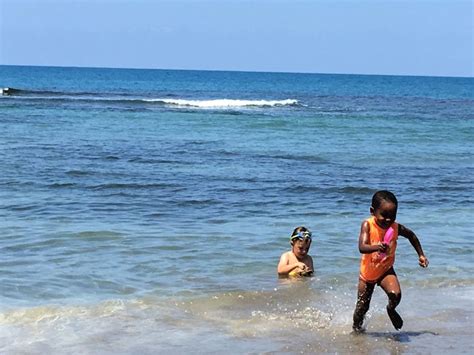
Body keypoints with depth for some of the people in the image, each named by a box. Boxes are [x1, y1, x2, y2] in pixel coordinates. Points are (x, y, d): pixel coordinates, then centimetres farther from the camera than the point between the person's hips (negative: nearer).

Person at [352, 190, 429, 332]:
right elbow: (362, 247, -38)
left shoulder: (396, 228, -17)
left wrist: (421, 255, 8)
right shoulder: (367, 225, -25)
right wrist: (376, 247, -58)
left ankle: (391, 310, 9)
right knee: (362, 307, 10)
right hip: (367, 271, -1)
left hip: (386, 270, 1)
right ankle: (356, 328, 40)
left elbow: (411, 236, 6)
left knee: (395, 294, -26)